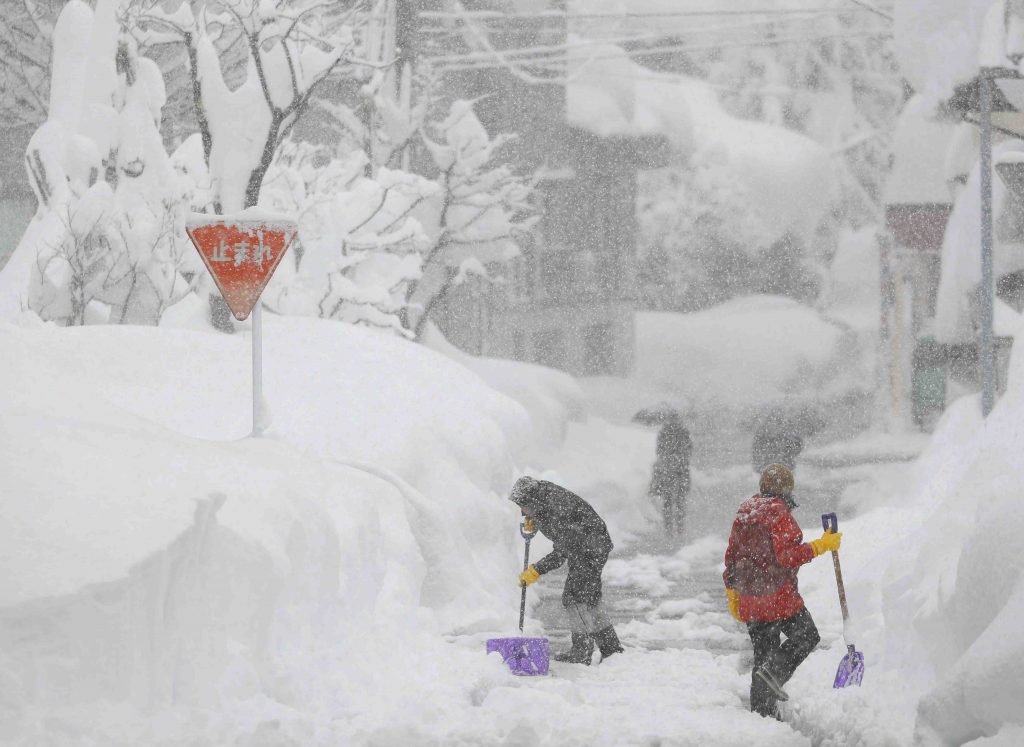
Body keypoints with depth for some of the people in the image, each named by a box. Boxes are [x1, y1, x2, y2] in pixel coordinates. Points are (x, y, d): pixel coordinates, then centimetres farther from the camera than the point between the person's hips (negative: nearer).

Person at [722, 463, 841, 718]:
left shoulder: (743, 513, 11)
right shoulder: (779, 514, -13)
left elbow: (732, 556, 15)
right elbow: (788, 556, -21)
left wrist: (732, 593, 22)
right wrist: (821, 545, -15)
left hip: (749, 599, 7)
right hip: (778, 595, -7)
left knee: (763, 650, 14)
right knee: (806, 637, 9)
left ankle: (762, 710, 13)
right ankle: (775, 671, -11)